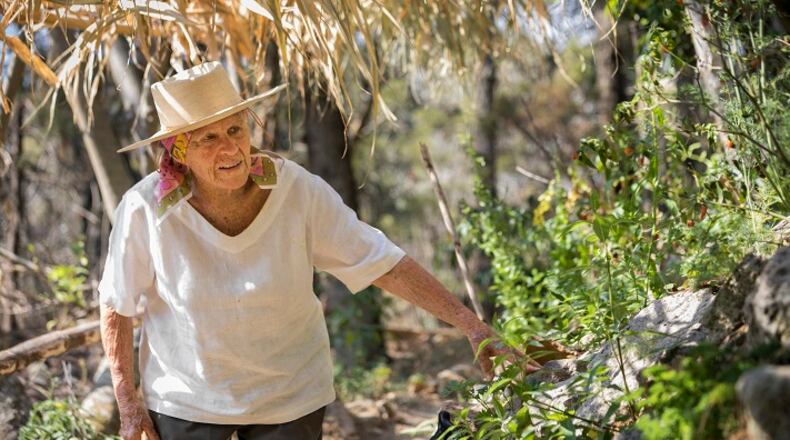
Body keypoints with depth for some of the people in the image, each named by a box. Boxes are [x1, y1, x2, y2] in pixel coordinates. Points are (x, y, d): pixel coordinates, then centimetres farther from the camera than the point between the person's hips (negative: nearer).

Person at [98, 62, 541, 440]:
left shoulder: (299, 192, -19)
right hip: (184, 399, 0)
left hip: (290, 398, 1)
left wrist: (472, 325, -20)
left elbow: (384, 264, -15)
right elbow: (117, 307, -6)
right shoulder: (145, 209, -20)